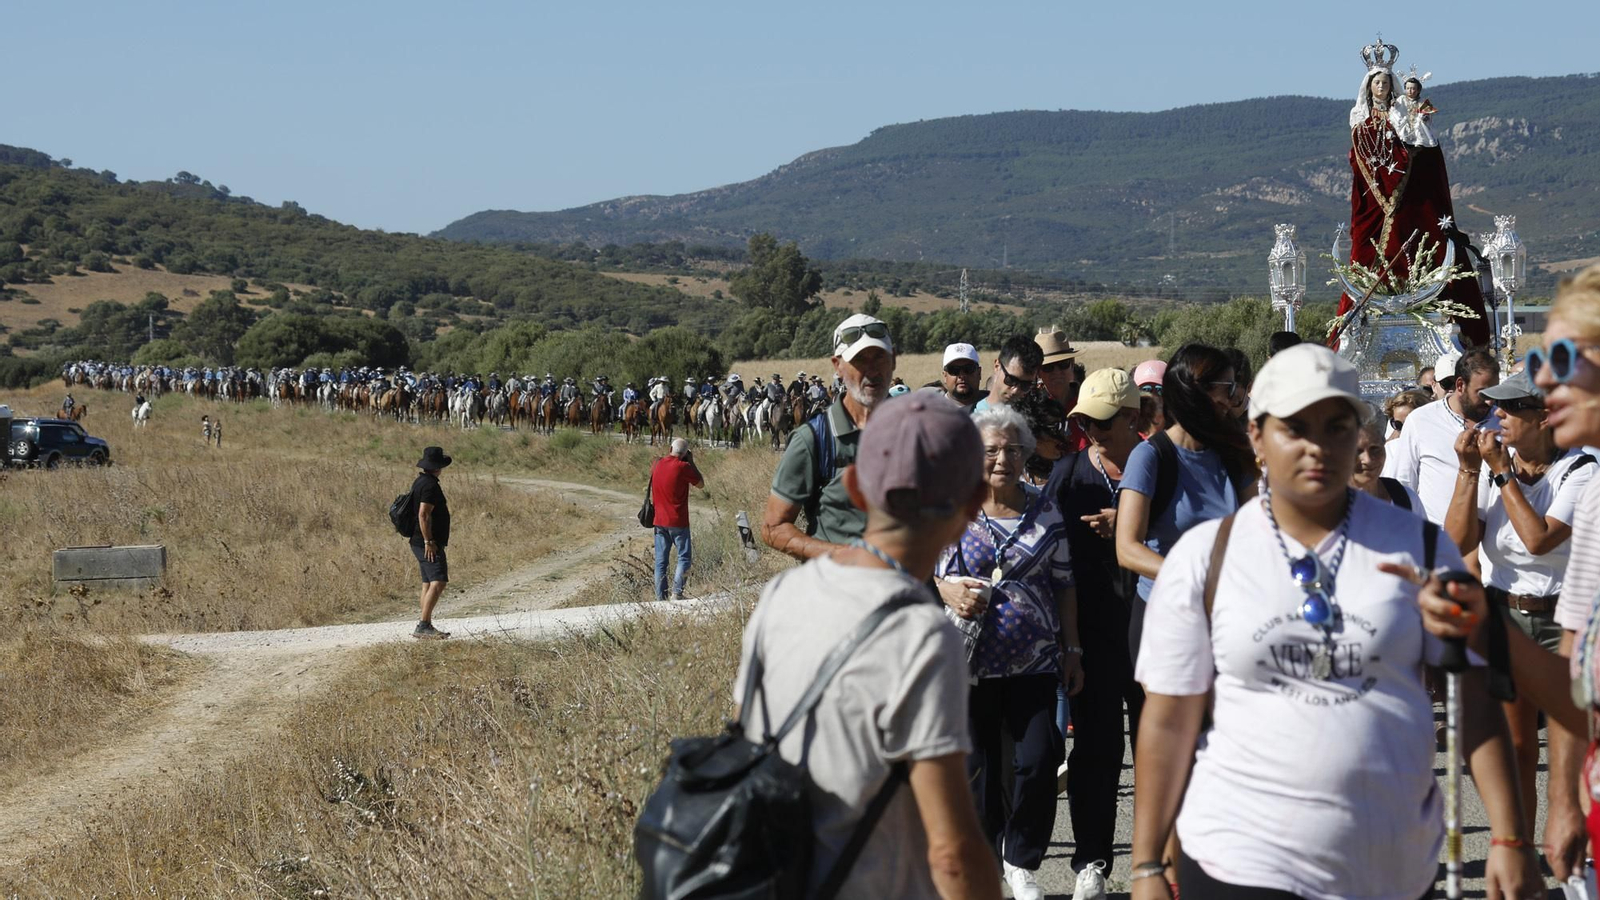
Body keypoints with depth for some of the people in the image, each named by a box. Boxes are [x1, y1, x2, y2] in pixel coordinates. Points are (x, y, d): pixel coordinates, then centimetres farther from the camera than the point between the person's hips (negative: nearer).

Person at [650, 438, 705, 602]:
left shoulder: (657, 464, 5)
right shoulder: (683, 467, -12)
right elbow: (701, 484, -1)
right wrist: (691, 462, 3)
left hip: (659, 521, 5)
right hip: (678, 521, -5)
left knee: (660, 560, 6)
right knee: (684, 557, 2)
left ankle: (660, 597, 4)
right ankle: (677, 592, -11)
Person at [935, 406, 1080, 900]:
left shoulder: (1045, 508, 6)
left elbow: (1063, 582, 10)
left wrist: (1072, 650, 8)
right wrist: (946, 590, -18)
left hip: (1034, 661, 1)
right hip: (972, 660, -1)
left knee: (1038, 760, -5)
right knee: (978, 766, 6)